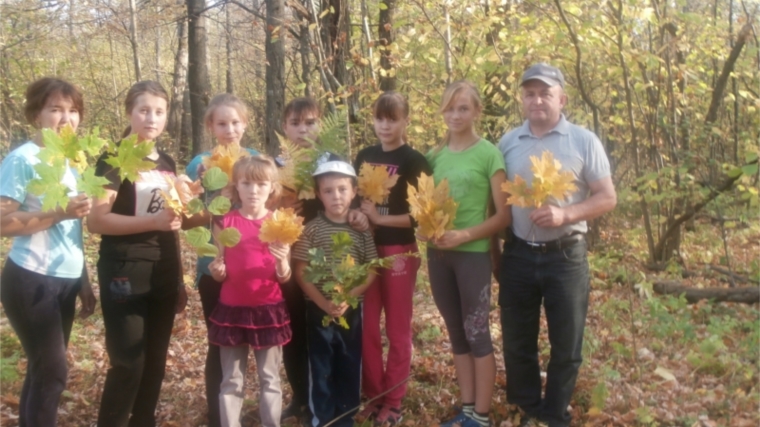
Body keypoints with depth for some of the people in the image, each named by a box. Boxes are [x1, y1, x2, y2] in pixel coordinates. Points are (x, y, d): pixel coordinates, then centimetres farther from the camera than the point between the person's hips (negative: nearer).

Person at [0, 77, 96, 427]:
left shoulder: (70, 161, 11)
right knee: (52, 372, -5)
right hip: (32, 282, -7)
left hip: (65, 281, 7)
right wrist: (60, 212, -25)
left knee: (43, 370, 12)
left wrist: (84, 282, 17)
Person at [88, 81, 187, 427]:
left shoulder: (167, 163, 13)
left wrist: (179, 279, 17)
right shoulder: (114, 159, -7)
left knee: (155, 363, 11)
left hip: (163, 275, 6)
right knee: (128, 364, -6)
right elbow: (96, 220, -17)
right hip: (125, 275, -6)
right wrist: (153, 221, -27)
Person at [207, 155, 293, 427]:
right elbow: (219, 275, 1)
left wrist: (282, 262, -24)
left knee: (270, 379, 9)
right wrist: (217, 269, -21)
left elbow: (284, 278, -3)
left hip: (268, 310, 0)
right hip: (232, 310, 0)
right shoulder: (225, 222, -1)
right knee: (231, 380, 8)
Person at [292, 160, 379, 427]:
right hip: (318, 309, -2)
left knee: (350, 365, 9)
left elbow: (371, 271, 0)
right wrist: (323, 302, -18)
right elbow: (300, 272, -7)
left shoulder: (361, 230, 1)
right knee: (321, 367, 6)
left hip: (352, 309, 2)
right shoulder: (312, 229, -5)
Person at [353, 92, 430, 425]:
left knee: (397, 329, 6)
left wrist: (380, 218, -16)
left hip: (399, 251, -5)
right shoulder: (364, 157, 9)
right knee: (367, 328, 9)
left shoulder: (413, 161, -6)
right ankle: (373, 395, 21)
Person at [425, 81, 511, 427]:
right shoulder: (435, 156, 9)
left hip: (473, 254, -5)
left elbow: (504, 215, -8)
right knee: (456, 333, 12)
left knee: (477, 333, 1)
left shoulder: (489, 153, -6)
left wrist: (465, 235, -20)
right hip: (438, 254, 5)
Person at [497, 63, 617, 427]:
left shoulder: (584, 141, -4)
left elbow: (607, 198, -5)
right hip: (518, 255, 3)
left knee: (565, 345, 7)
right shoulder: (508, 143, 4)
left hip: (565, 256, -2)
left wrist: (565, 213, -21)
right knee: (517, 342, 11)